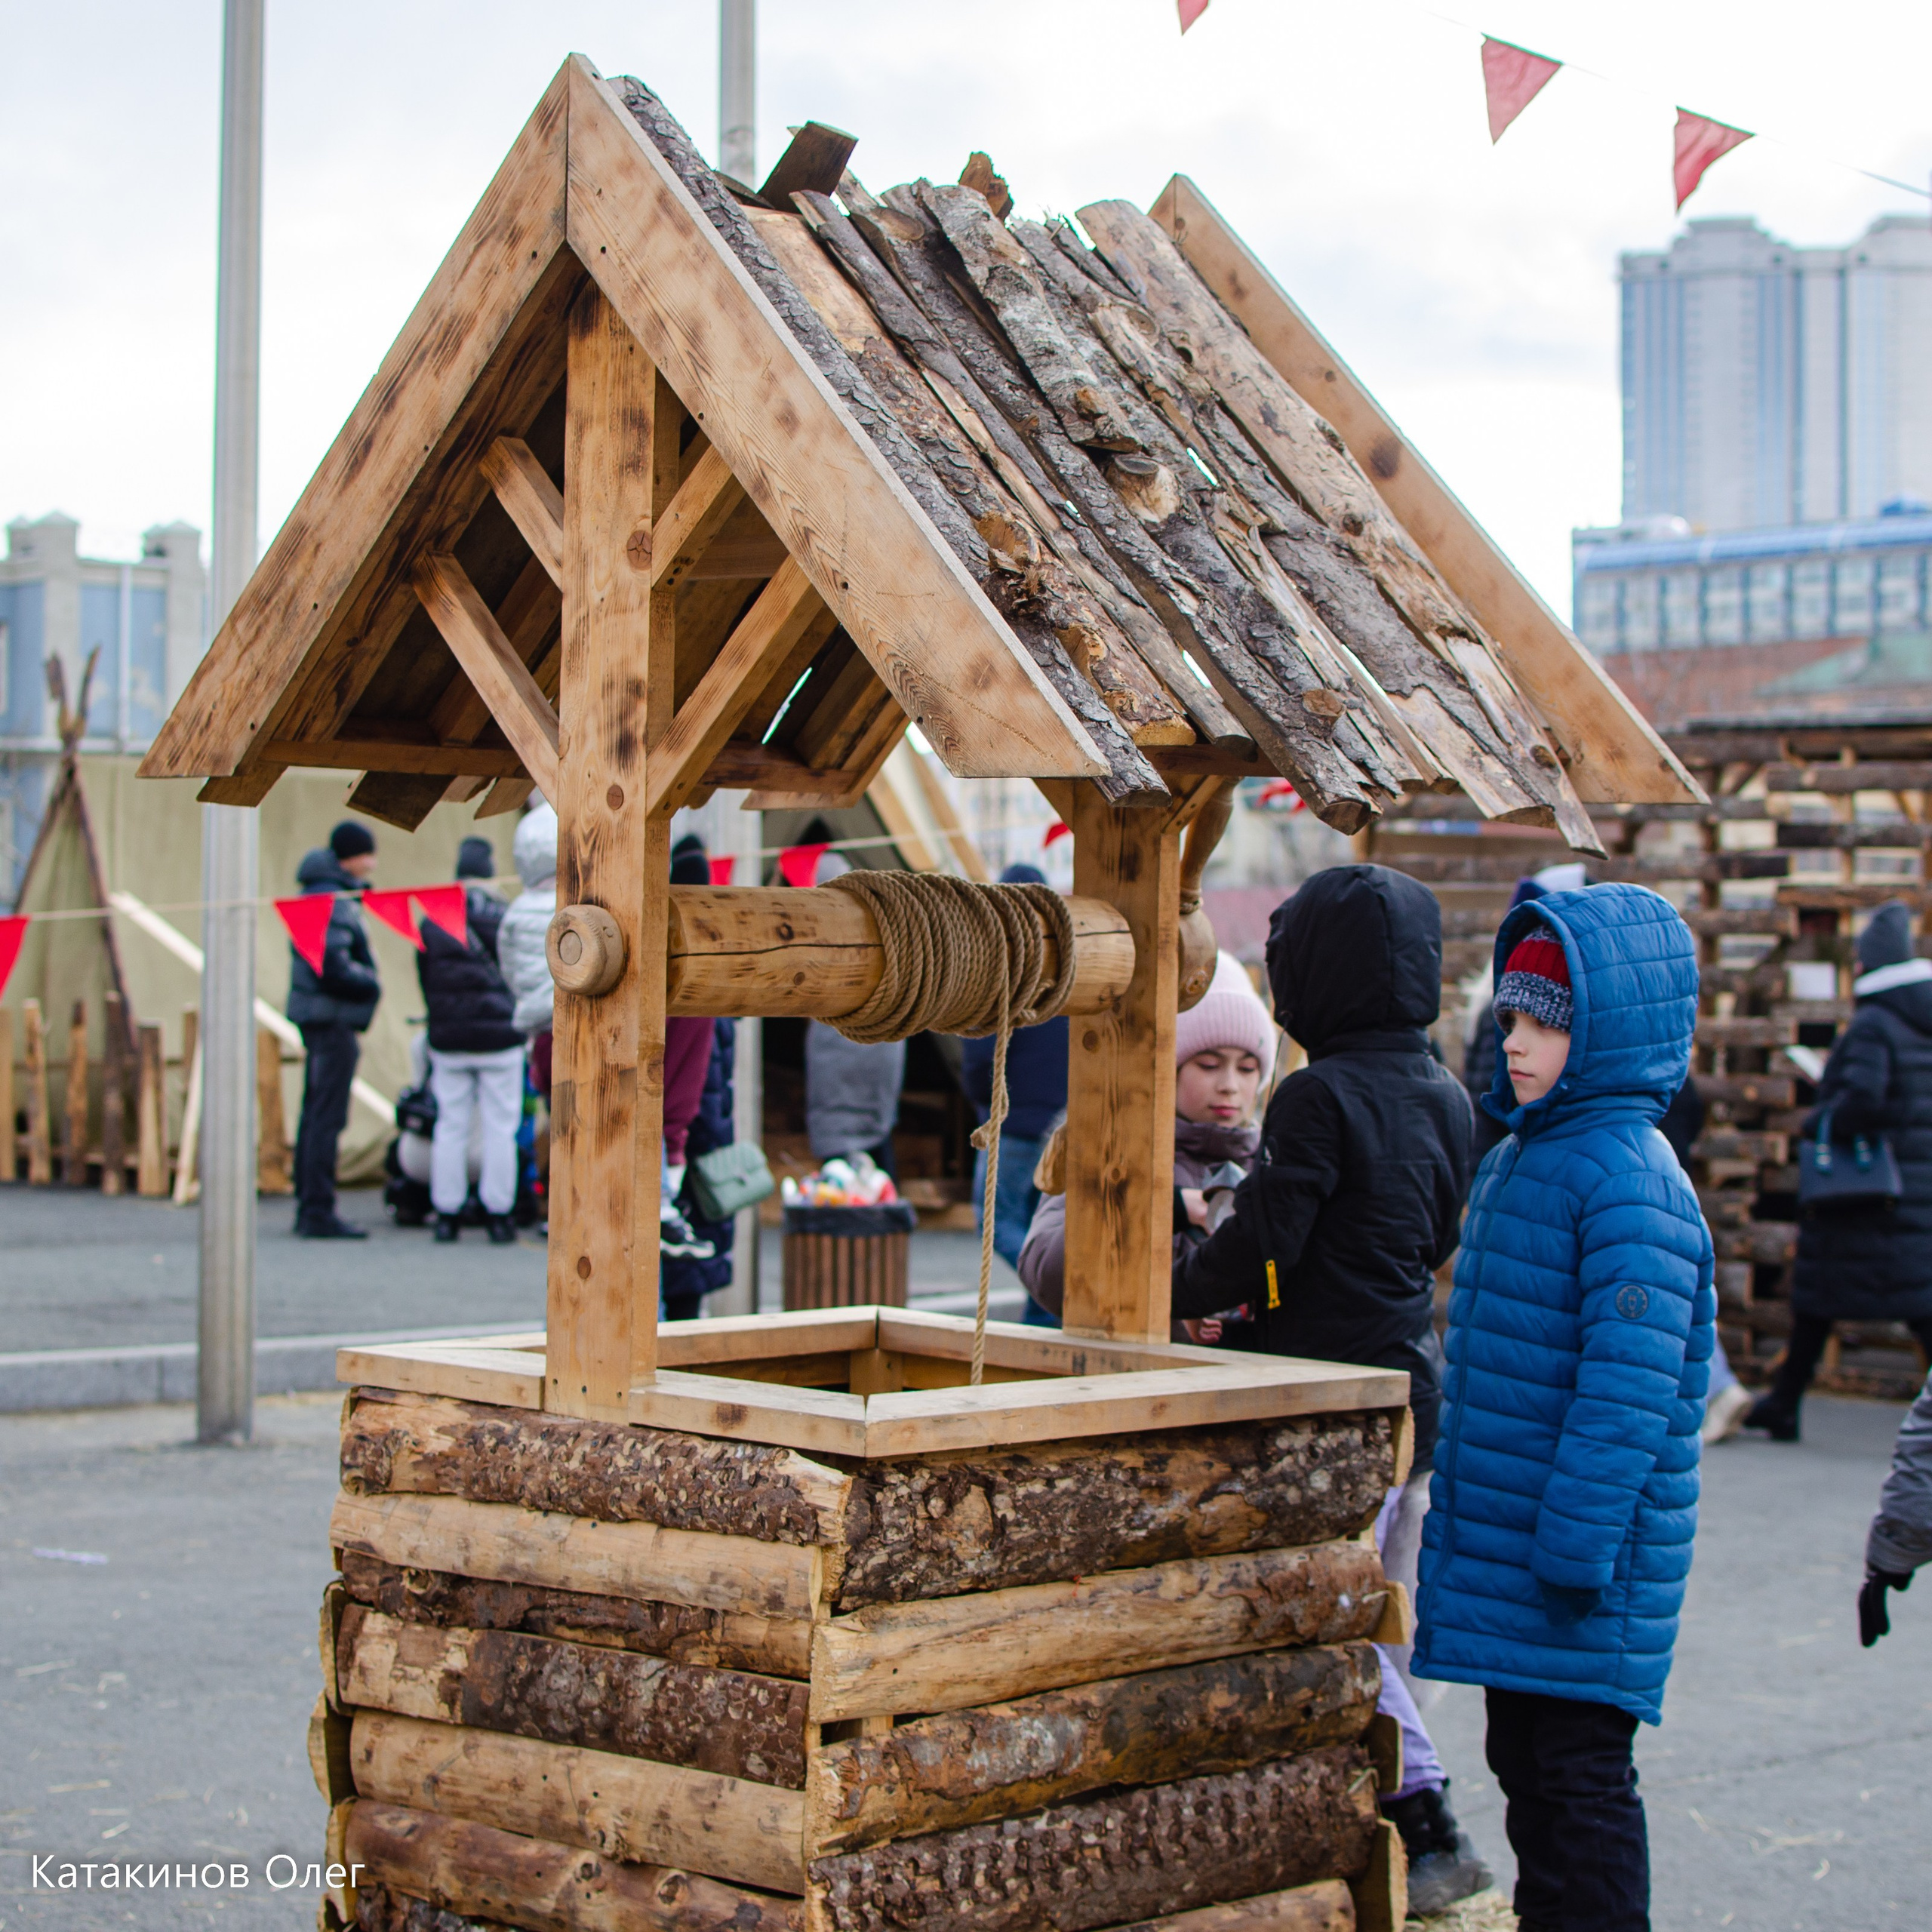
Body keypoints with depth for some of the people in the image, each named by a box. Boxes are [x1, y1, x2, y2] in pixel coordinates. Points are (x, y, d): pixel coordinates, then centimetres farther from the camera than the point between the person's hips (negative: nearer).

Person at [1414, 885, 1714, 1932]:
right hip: (1503, 1551, 9)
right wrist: (1460, 1514, 24)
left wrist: (1574, 1548, -24)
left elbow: (1629, 1387, -23)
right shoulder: (1515, 1159, 12)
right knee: (1523, 1763, 17)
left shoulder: (1629, 1184, -19)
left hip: (1585, 1562, -9)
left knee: (1580, 1776, -2)